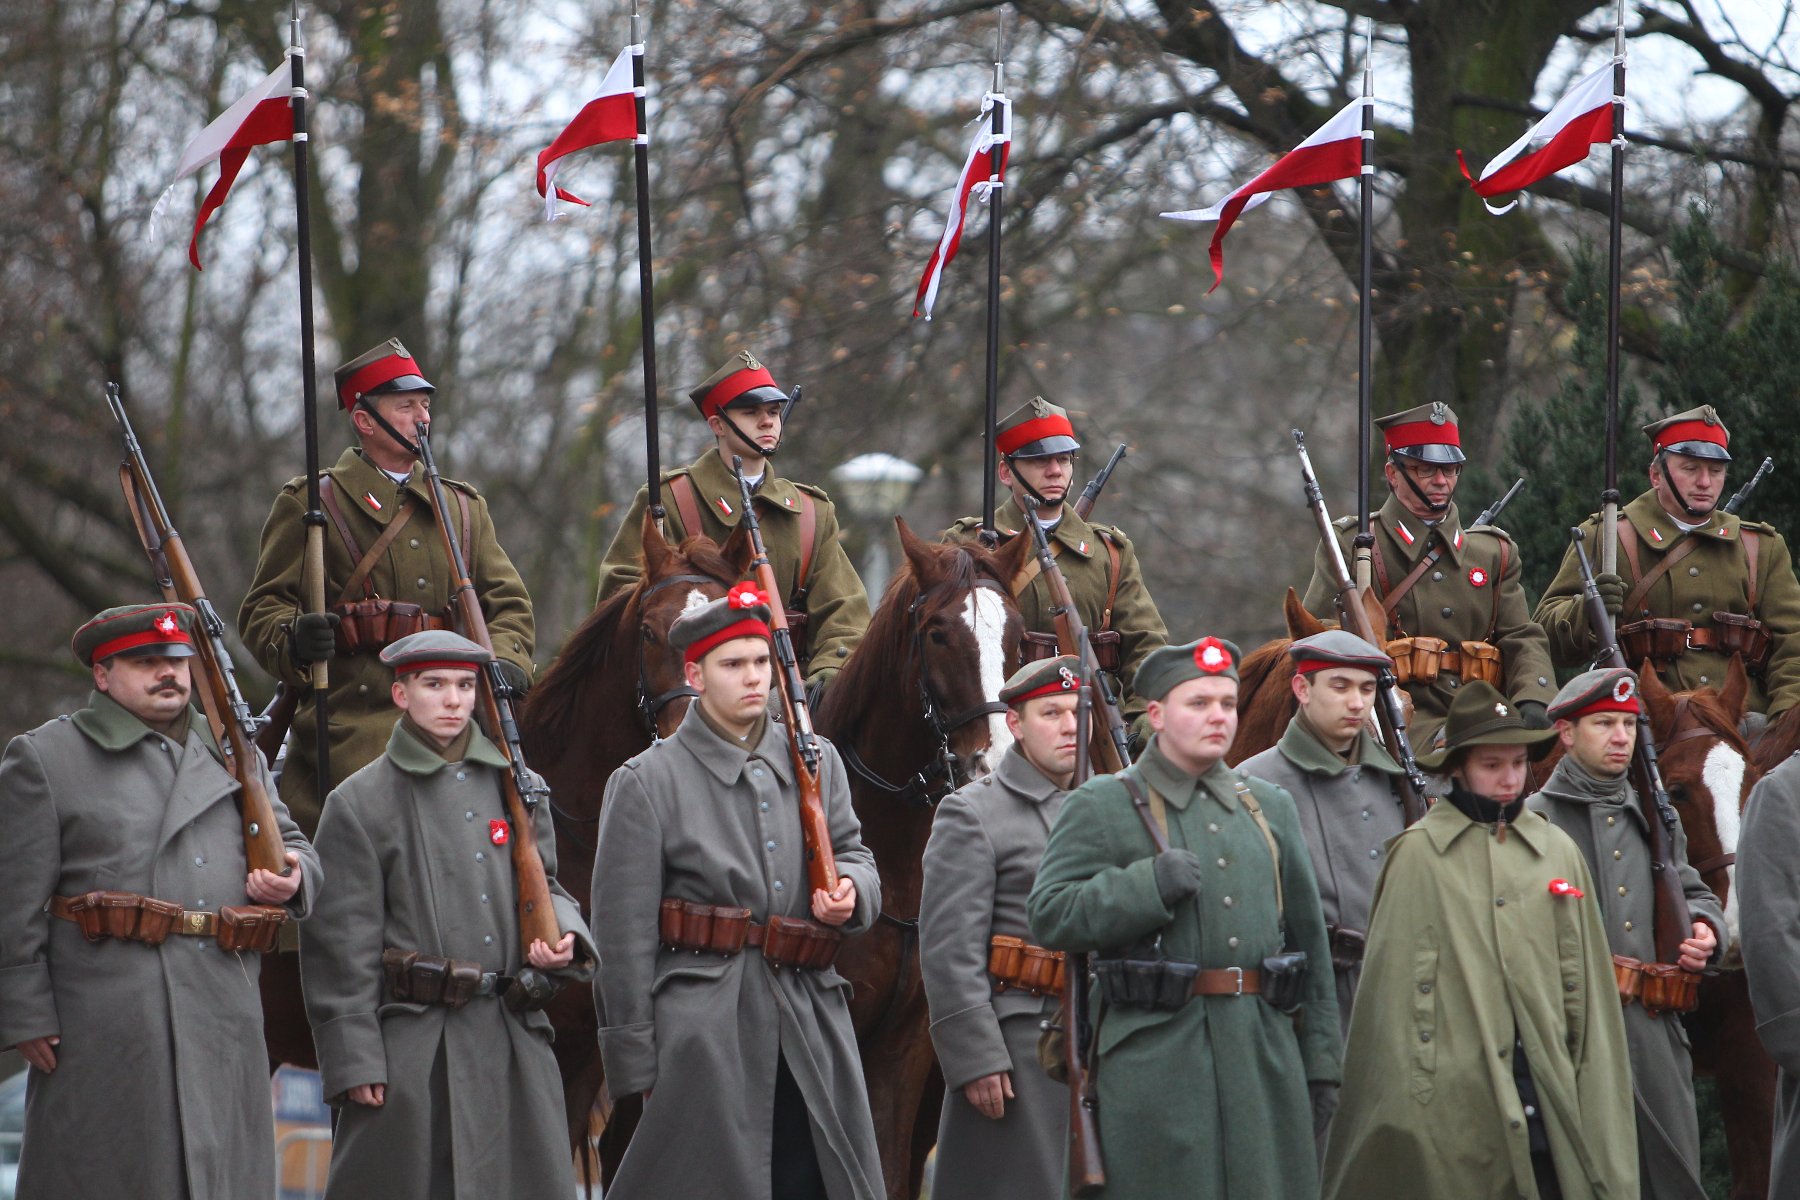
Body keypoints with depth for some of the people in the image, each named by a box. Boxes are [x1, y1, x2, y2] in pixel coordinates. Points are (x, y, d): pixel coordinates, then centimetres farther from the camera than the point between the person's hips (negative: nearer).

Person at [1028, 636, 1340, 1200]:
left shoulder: (1269, 807, 18)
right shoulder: (1101, 806, 3)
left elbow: (1308, 936, 19)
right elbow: (1049, 916, -7)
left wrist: (1320, 1063, 14)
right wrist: (1148, 884, -18)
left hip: (1268, 1060, 5)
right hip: (1154, 1062, -5)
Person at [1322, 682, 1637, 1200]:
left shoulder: (1557, 851, 12)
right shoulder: (1419, 853, 1)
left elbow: (1583, 983, 14)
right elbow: (1397, 981, 1)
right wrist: (1409, 1094, -4)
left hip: (1548, 1091, 3)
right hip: (1457, 1094, -3)